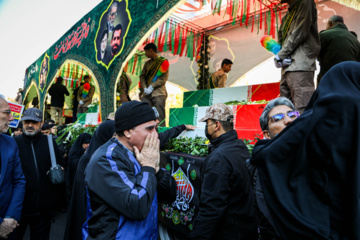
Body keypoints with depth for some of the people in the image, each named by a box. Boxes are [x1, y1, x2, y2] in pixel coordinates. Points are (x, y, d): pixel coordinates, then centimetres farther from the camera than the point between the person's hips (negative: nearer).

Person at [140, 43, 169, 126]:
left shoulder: (163, 61, 2)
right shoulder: (147, 63, 19)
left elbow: (164, 78, -7)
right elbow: (142, 76, 14)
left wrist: (152, 86, -12)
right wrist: (145, 88, -4)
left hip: (159, 93, -5)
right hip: (147, 94, 5)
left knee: (160, 116, -7)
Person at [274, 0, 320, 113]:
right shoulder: (287, 15, 27)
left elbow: (300, 33, -7)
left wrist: (279, 56, -5)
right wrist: (281, 58, 1)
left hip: (300, 66, -8)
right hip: (287, 66, 8)